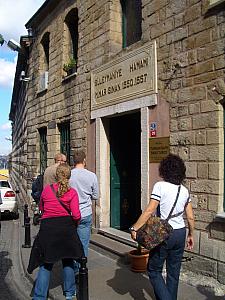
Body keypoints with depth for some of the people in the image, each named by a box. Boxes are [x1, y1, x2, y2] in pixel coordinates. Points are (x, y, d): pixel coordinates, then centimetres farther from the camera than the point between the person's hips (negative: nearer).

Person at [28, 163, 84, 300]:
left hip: (47, 227, 0)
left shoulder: (47, 189, -2)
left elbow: (42, 208, 13)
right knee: (67, 260, 18)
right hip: (66, 227, 0)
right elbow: (76, 215, -12)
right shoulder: (72, 192, -6)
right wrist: (76, 222, 9)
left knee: (46, 263, 10)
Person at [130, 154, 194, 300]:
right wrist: (191, 235, 21)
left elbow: (149, 211, -19)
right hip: (180, 233, 6)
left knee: (154, 270, 10)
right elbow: (191, 217, 7)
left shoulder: (160, 186, -13)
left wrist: (135, 228, -13)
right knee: (174, 272, 17)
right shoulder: (185, 190, 4)